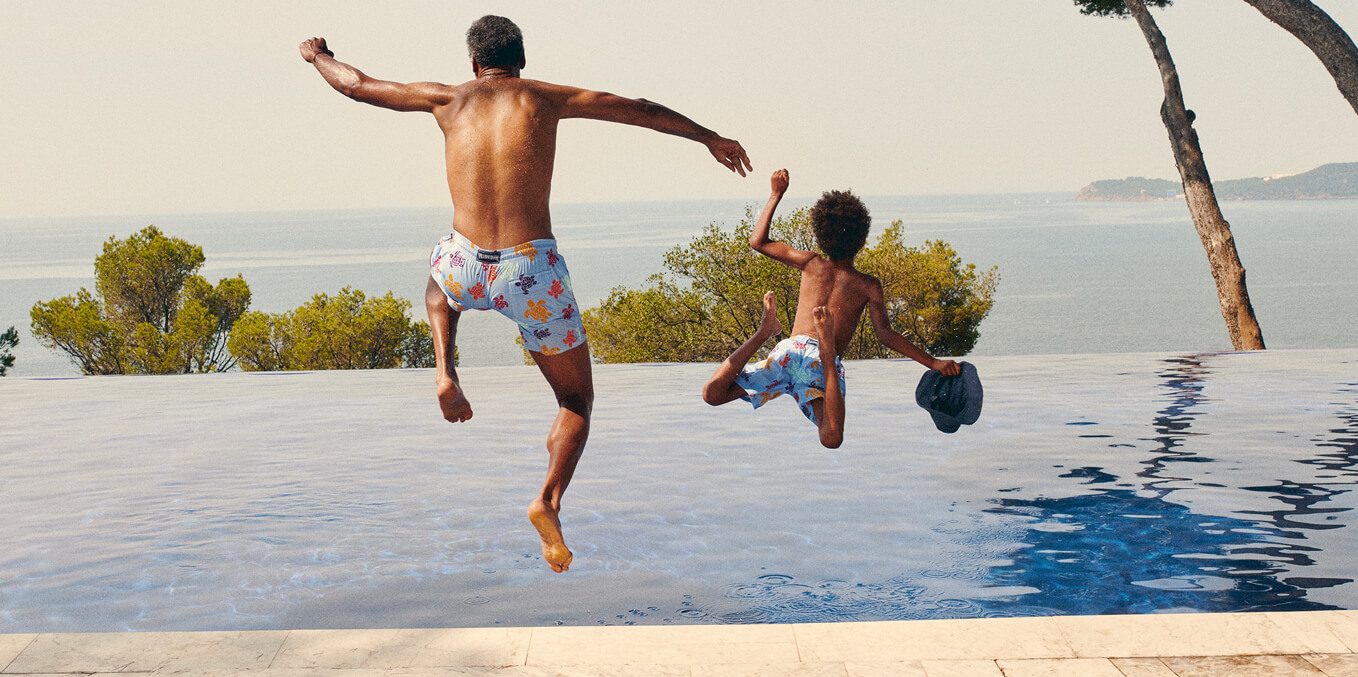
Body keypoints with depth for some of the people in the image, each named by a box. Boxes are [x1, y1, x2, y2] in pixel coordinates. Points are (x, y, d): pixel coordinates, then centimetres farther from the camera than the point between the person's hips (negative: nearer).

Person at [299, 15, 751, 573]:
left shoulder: (449, 100, 12)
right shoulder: (542, 98, 8)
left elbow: (356, 84, 22)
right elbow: (640, 110, 13)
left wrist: (318, 57, 44)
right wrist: (710, 137, 24)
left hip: (467, 267, 2)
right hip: (533, 272, -2)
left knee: (438, 285, 42)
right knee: (576, 403, 16)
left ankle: (444, 370, 16)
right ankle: (549, 499, -7)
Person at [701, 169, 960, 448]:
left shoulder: (811, 264, 21)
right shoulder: (868, 286, 15)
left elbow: (757, 241, 30)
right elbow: (885, 335, 5)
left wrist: (776, 194, 33)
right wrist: (933, 362, 8)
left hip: (790, 349, 2)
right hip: (821, 362, -2)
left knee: (712, 395, -4)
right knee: (831, 439, -26)